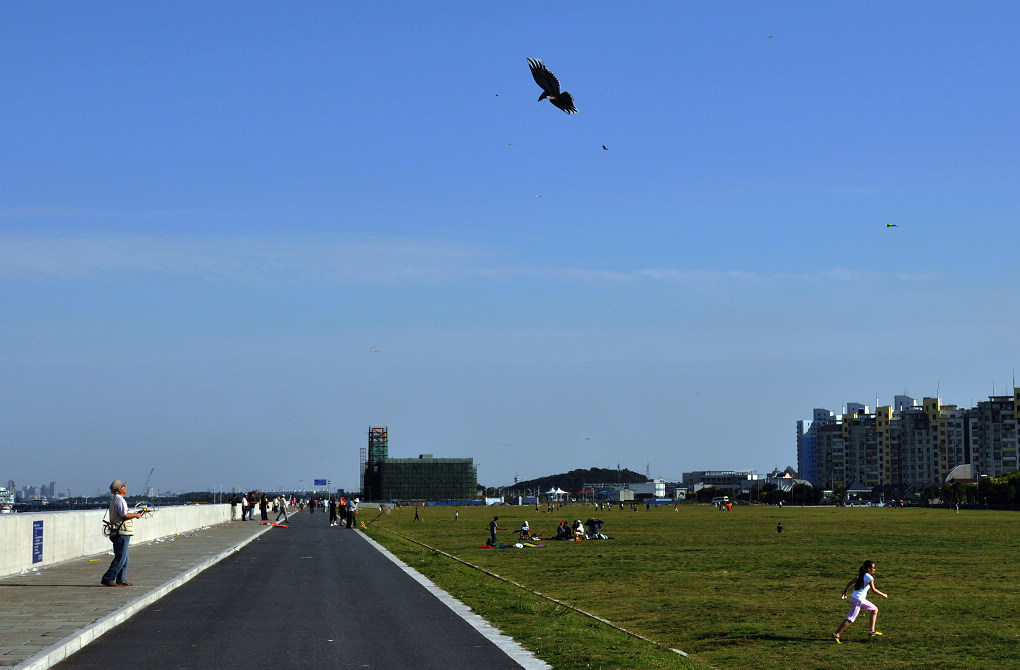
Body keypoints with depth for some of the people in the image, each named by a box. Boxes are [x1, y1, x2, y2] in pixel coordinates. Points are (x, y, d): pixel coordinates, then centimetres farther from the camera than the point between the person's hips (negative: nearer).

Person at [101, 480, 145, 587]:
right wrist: (136, 515, -7)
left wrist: (136, 514, 17)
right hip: (121, 533, -11)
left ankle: (121, 580, 17)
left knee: (124, 559, 14)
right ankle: (107, 579, -8)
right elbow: (125, 515, -23)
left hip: (121, 533, 11)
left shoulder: (114, 499, 19)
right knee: (120, 558, -8)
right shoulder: (119, 499, -14)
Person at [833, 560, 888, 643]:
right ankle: (836, 634, -6)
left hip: (861, 599, 10)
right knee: (850, 619, -8)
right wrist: (883, 595, -8)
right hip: (857, 600, -10)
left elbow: (850, 582, 17)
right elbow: (873, 589, -20)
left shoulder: (861, 575, 12)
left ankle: (872, 631, 17)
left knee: (875, 610, 17)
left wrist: (846, 590, 32)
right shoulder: (869, 577, -13)